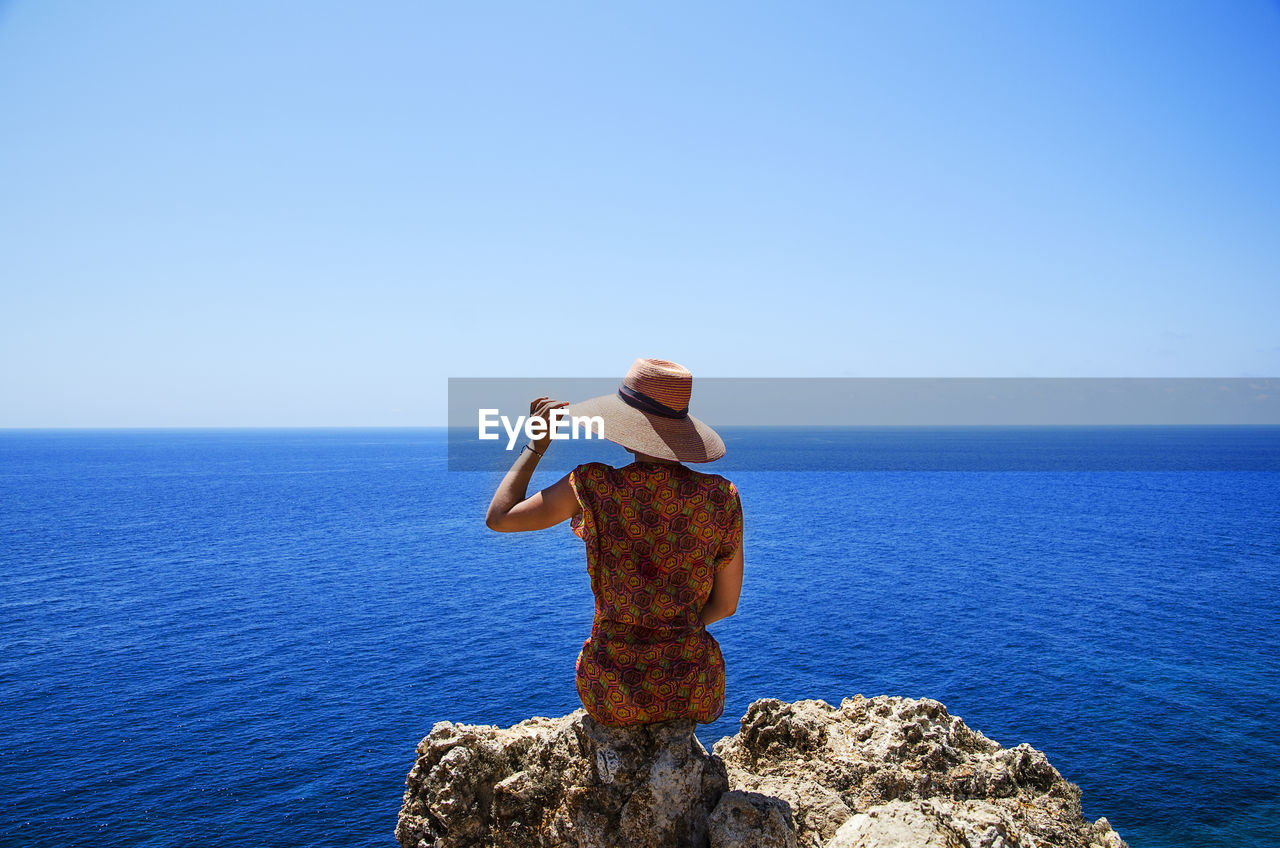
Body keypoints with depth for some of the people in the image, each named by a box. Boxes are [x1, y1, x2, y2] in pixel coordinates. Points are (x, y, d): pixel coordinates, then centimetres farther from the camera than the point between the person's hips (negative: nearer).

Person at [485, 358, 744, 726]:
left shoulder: (593, 487, -18)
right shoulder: (723, 497, -12)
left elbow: (498, 518, -4)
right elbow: (726, 605, -1)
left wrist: (536, 445, 3)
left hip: (614, 696, -1)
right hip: (696, 697, 1)